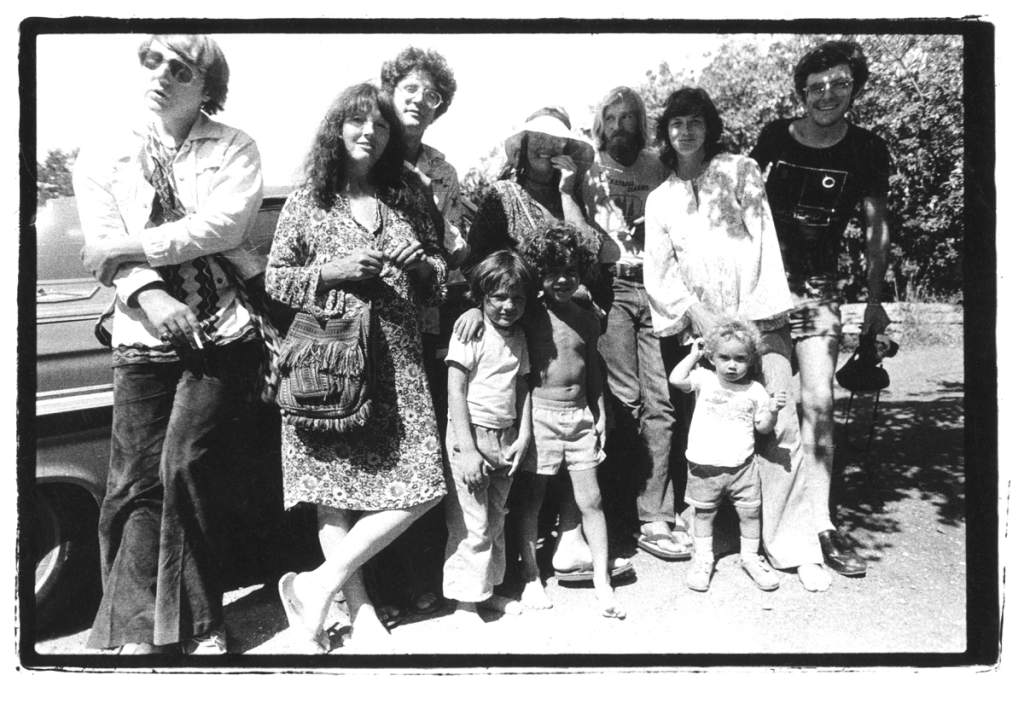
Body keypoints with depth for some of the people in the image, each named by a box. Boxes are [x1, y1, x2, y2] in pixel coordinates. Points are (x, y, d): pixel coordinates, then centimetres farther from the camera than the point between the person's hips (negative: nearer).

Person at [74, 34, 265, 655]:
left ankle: (200, 624, 4)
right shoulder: (102, 160, 15)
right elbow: (104, 248, 1)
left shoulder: (235, 149, 7)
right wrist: (151, 297, -18)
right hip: (144, 338, 3)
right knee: (136, 483, 1)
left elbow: (221, 226, -10)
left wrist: (128, 246, -10)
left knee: (186, 466, -11)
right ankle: (134, 631, 12)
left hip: (223, 333, -3)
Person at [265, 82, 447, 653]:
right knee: (335, 488, -2)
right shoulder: (306, 202, 6)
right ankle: (361, 611, 12)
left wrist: (423, 264, -2)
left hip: (398, 363, 3)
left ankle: (321, 585, 8)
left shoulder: (408, 200, 15)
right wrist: (334, 271, -10)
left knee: (418, 489, -5)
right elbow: (274, 280, 4)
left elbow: (439, 279, 20)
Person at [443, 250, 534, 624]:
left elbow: (522, 387, 13)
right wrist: (466, 449, -17)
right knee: (472, 526, -3)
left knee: (495, 521, 17)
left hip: (505, 440, 7)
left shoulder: (518, 336, 10)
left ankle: (488, 589, 32)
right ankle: (465, 601, 11)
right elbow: (455, 390, -13)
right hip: (472, 437, -7)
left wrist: (523, 437, 2)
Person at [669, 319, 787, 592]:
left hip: (741, 465, 1)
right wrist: (694, 354, -9)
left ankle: (750, 556, 29)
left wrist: (773, 410, -13)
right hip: (704, 465, -1)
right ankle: (703, 558, 27)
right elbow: (676, 379, -19)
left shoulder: (755, 391, 2)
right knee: (704, 513, 11)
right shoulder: (704, 379, -2)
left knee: (750, 512, 9)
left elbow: (763, 427, 6)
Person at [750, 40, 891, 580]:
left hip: (817, 288, 0)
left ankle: (818, 520, 4)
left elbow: (875, 226, 6)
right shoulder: (774, 138, -2)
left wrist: (875, 299, 5)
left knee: (817, 401, -6)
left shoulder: (867, 150, -1)